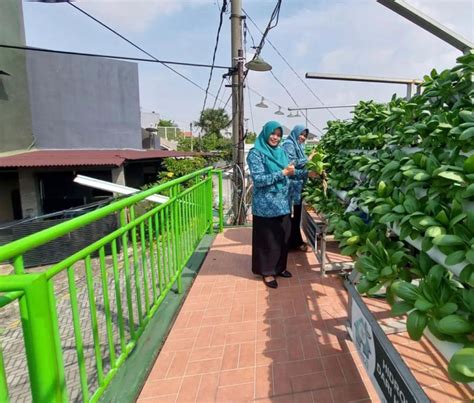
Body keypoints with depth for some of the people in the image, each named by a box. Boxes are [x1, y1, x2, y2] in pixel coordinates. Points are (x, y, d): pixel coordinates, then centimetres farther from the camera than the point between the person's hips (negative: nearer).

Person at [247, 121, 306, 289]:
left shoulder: (280, 151, 9)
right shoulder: (256, 153, -11)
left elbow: (289, 172, 15)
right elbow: (259, 179, -21)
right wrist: (283, 173, -22)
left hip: (282, 203, 7)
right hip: (266, 205, -7)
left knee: (283, 236, 15)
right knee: (268, 239, 5)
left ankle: (279, 267, 32)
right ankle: (267, 271, 21)